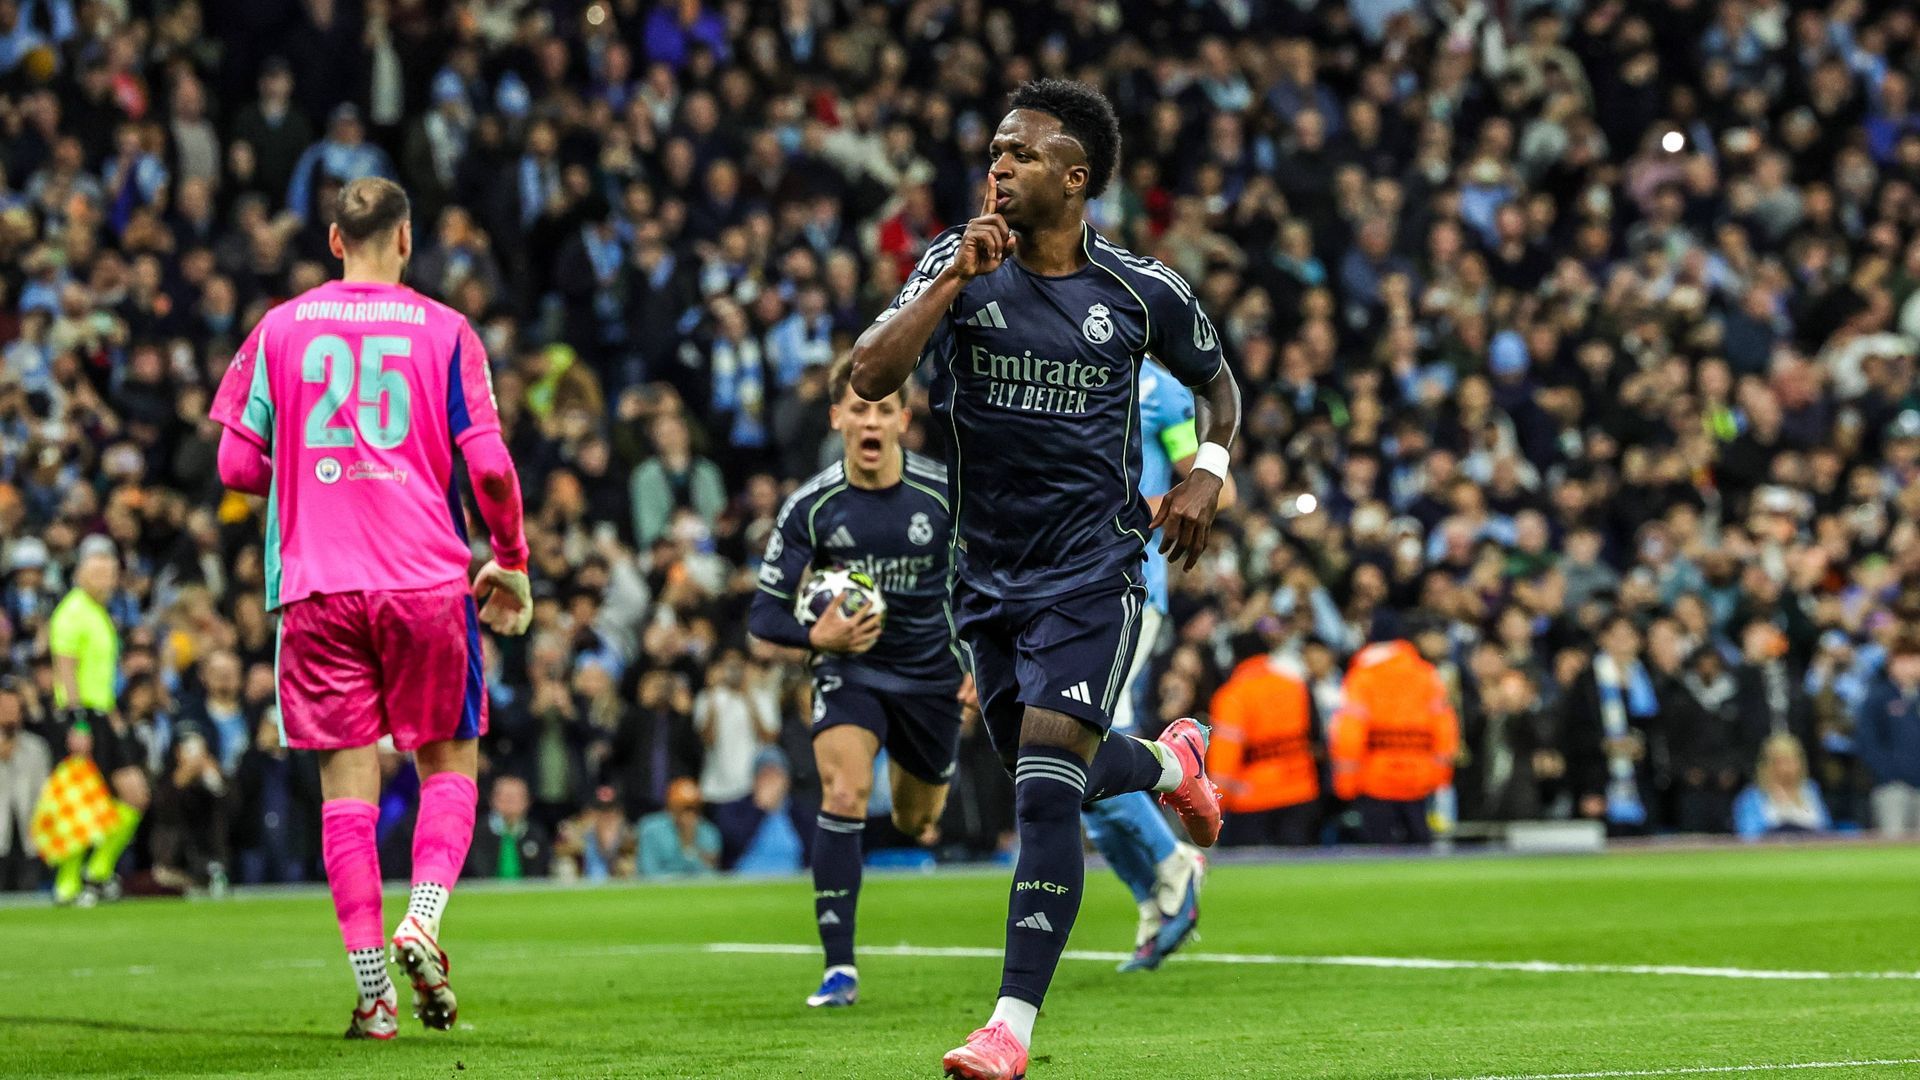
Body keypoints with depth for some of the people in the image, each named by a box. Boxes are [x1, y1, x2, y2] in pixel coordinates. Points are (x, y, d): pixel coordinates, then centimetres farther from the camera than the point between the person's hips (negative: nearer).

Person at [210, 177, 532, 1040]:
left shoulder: (279, 329, 5)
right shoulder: (445, 331, 1)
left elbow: (237, 464, 5)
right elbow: (489, 466, -5)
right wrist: (512, 561, 9)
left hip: (315, 581, 1)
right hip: (426, 579, -1)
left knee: (348, 777, 3)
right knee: (448, 758, 13)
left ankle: (370, 985, -1)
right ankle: (422, 921, -9)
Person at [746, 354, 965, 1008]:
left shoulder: (945, 494, -14)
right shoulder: (810, 507, -15)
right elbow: (765, 616, -11)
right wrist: (817, 636, -30)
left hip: (931, 674, 2)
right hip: (849, 666, -2)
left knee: (916, 822, 14)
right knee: (845, 791, -26)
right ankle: (840, 968, -22)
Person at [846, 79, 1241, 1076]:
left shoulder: (1142, 292, -5)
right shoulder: (959, 263, -5)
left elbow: (1215, 384, 15)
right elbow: (870, 377, -18)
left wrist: (1207, 472, -3)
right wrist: (955, 282, -26)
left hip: (1091, 571, -4)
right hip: (988, 572, 4)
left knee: (1044, 787, -16)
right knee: (1041, 781, 16)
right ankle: (1170, 761, 51)